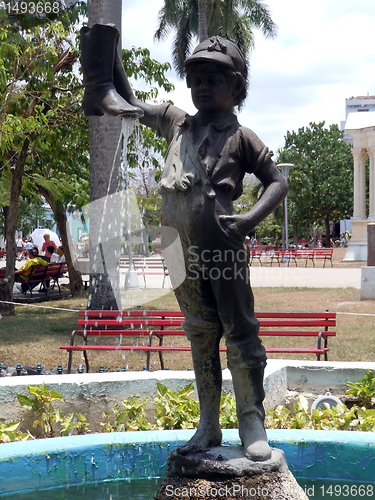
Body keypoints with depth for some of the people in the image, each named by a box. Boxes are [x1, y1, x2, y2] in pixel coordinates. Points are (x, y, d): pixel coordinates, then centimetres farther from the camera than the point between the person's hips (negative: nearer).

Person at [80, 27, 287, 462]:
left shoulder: (240, 137, 4)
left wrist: (250, 219, -13)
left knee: (240, 334, -2)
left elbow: (277, 182, 3)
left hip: (223, 247, -4)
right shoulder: (175, 122, 16)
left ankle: (253, 426, 5)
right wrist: (107, 45, 23)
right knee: (200, 337, 10)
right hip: (181, 248, 5)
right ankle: (208, 428, 18)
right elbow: (129, 103, 27)